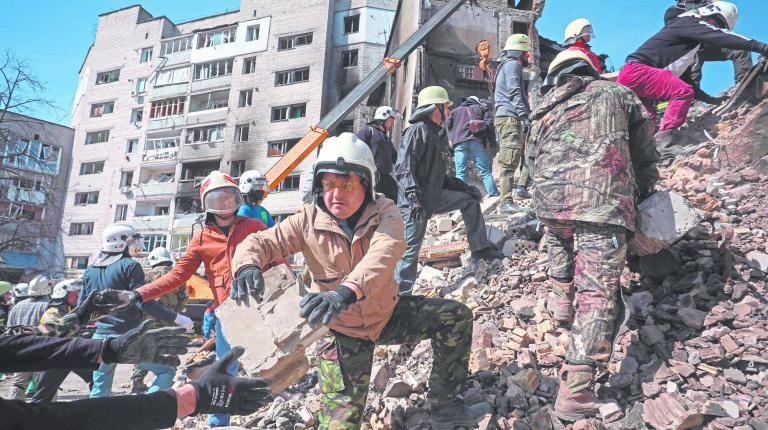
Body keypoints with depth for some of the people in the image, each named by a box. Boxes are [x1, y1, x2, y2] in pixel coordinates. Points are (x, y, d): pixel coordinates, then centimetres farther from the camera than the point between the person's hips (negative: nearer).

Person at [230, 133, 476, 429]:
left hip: (387, 315, 1)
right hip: (342, 331, -1)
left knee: (455, 316, -13)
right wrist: (247, 265, -40)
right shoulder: (308, 221, -15)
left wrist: (348, 291, -60)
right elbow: (259, 242, -14)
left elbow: (384, 253, -40)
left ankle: (444, 404, 3)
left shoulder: (384, 213, -19)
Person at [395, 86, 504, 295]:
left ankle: (479, 248, 20)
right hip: (415, 204, -9)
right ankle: (402, 295, 1)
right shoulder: (417, 131, -13)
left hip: (435, 197, 9)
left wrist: (463, 186, 18)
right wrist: (413, 197, -32)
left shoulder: (440, 135, 16)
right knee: (410, 251, -7)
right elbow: (403, 168, -23)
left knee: (469, 199, 14)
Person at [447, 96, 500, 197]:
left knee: (460, 173, -5)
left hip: (459, 143, 1)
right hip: (476, 141, -1)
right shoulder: (480, 108, 24)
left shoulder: (455, 111, 30)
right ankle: (494, 195, -9)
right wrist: (492, 143, 8)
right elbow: (489, 123, 8)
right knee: (485, 172, 0)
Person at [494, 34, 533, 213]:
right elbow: (515, 93, -16)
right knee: (510, 162, -13)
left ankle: (521, 188, 5)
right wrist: (524, 116, -23)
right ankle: (506, 203, -16)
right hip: (511, 117, -10)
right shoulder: (513, 64, -3)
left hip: (505, 118, 10)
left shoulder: (504, 66, 29)